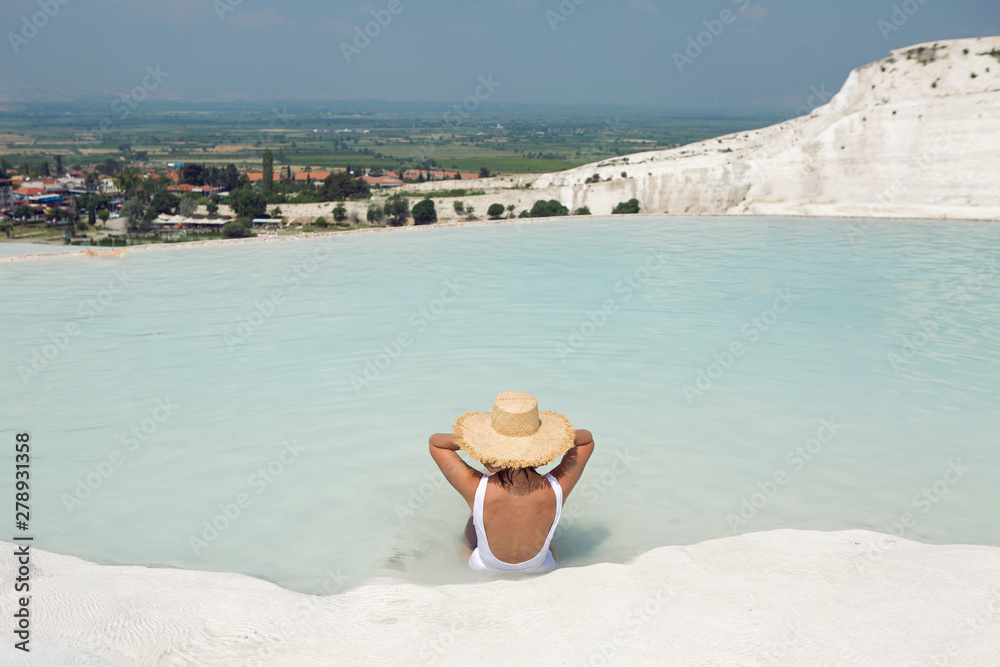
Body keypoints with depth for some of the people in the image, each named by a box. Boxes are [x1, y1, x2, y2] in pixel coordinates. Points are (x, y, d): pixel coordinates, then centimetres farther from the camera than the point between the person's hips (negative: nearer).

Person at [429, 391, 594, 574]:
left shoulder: (477, 489, -36)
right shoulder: (557, 489, -33)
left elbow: (435, 441, -17)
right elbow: (587, 439, -12)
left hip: (482, 570, 0)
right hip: (541, 571, 1)